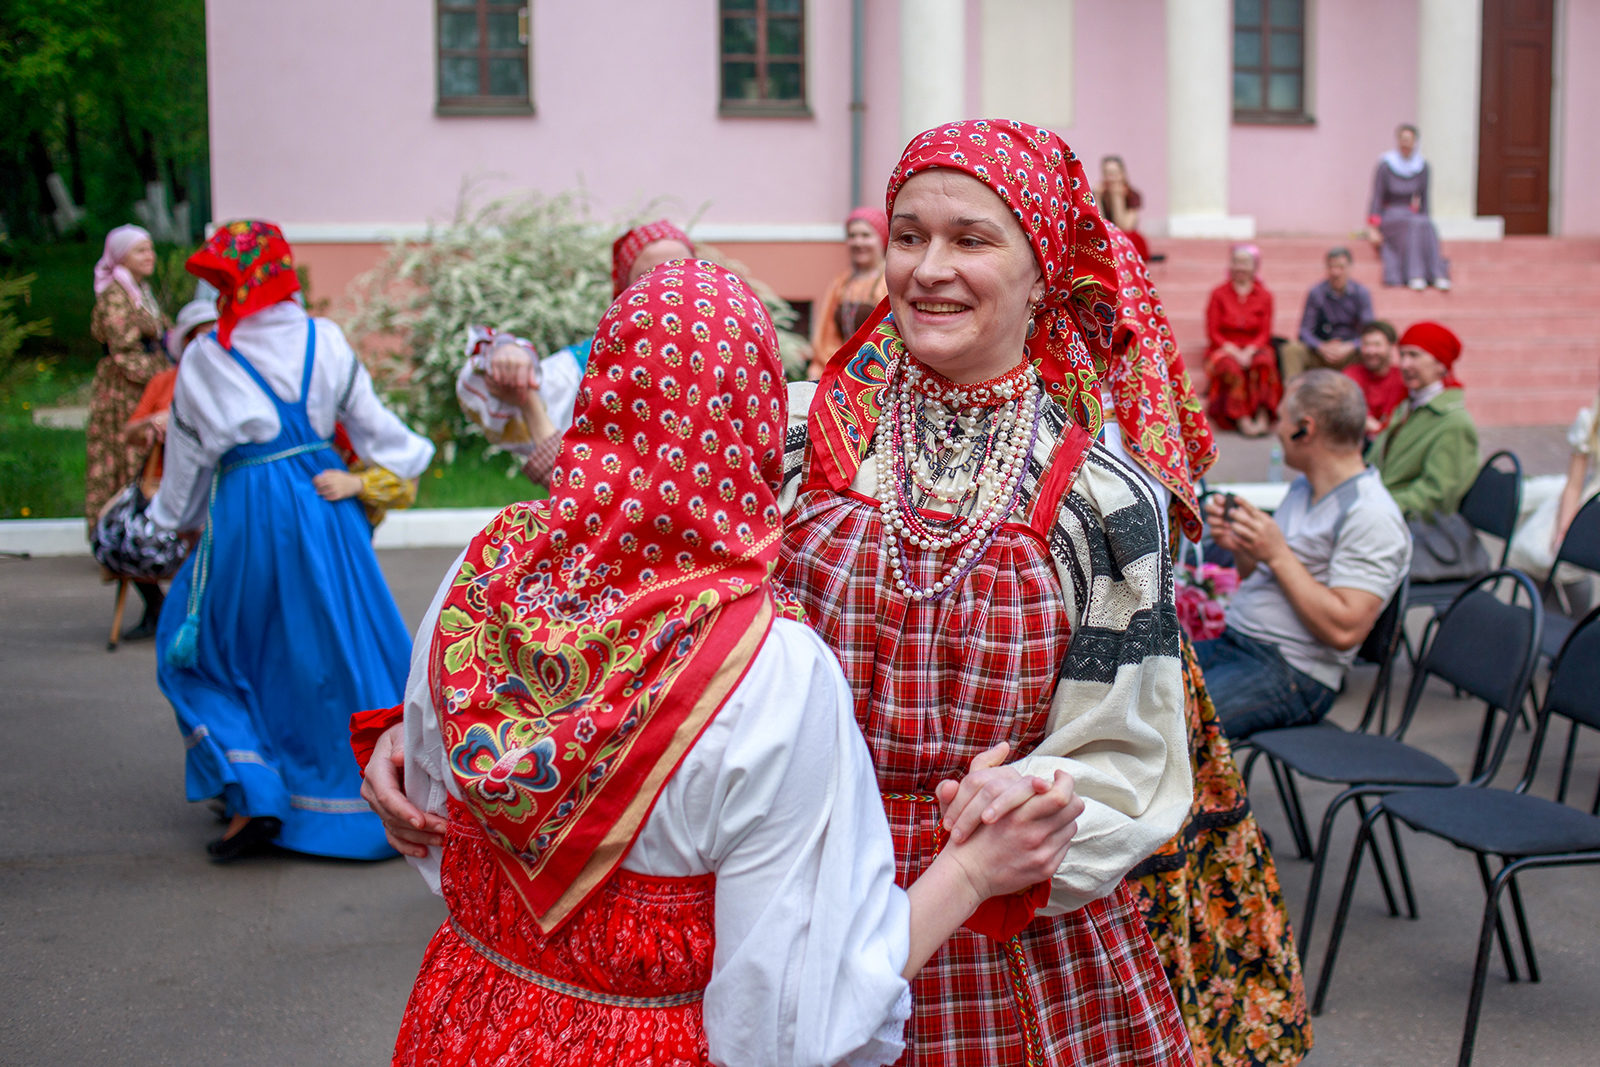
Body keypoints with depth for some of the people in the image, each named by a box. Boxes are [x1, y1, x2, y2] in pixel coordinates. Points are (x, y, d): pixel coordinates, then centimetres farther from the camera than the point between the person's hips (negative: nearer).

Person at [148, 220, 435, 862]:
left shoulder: (204, 359, -4)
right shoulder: (323, 340, 0)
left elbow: (187, 455, 6)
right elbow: (369, 422, 7)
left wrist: (176, 520, 22)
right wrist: (410, 455, 26)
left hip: (245, 518, -2)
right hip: (325, 508, 2)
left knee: (197, 649, 14)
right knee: (338, 646, 13)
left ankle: (252, 798, 1)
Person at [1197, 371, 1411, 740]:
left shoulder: (1371, 517, -14)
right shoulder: (1302, 488, 16)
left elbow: (1343, 630, -22)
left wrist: (1277, 554, -18)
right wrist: (1238, 546, 3)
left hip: (1292, 675, -9)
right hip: (1231, 643, 9)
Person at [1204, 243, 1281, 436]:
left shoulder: (1264, 296, 10)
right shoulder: (1218, 294, 6)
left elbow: (1265, 333, 4)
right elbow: (1212, 333, 1)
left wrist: (1249, 351, -15)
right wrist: (1234, 351, -14)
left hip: (1254, 349, 1)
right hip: (1224, 350, -1)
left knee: (1264, 363, -35)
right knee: (1231, 368, -37)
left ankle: (1263, 417, -37)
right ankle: (1242, 420, -40)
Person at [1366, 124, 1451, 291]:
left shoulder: (1422, 167, 5)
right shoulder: (1385, 166, -6)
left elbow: (1424, 198, 13)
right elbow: (1376, 198, -9)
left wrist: (1424, 218, 5)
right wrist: (1373, 229, -17)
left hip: (1412, 213, 3)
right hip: (1390, 216, -3)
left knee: (1427, 226, -32)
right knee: (1413, 224, -36)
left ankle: (1439, 275, -40)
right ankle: (1414, 275, -43)